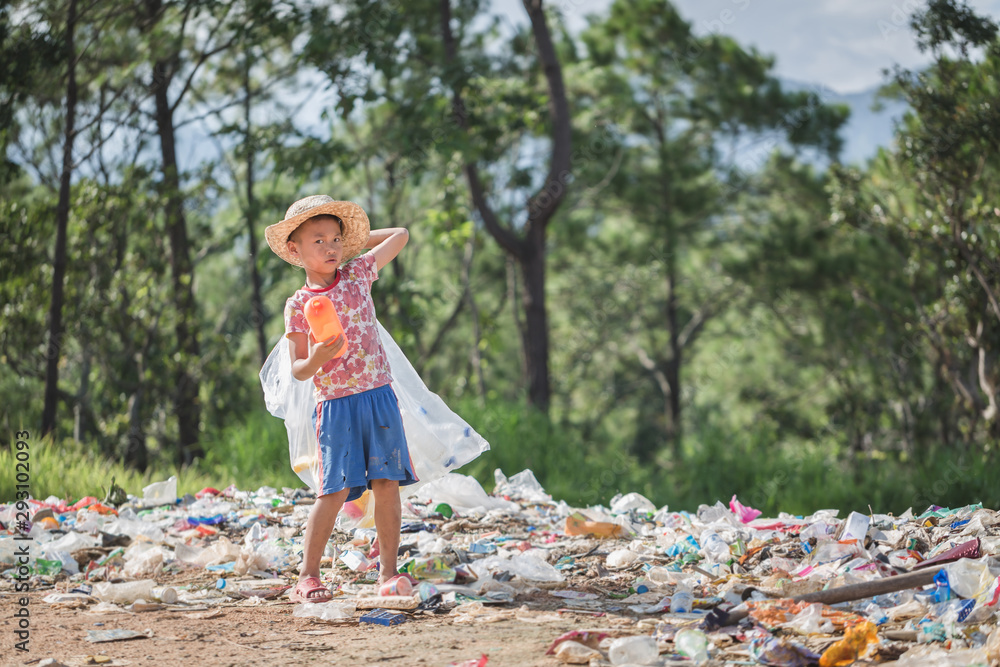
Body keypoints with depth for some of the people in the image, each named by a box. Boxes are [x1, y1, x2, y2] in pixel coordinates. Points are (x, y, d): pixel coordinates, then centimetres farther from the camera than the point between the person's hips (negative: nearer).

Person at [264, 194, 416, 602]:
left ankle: (388, 569, 8)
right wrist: (315, 360, -22)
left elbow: (401, 235, 21)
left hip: (379, 397, 3)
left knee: (387, 484, -1)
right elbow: (297, 370, -1)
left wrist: (354, 242, 20)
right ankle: (307, 575, -2)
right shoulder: (298, 305, 0)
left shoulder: (357, 274, 7)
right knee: (335, 489, -10)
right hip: (336, 404, -3)